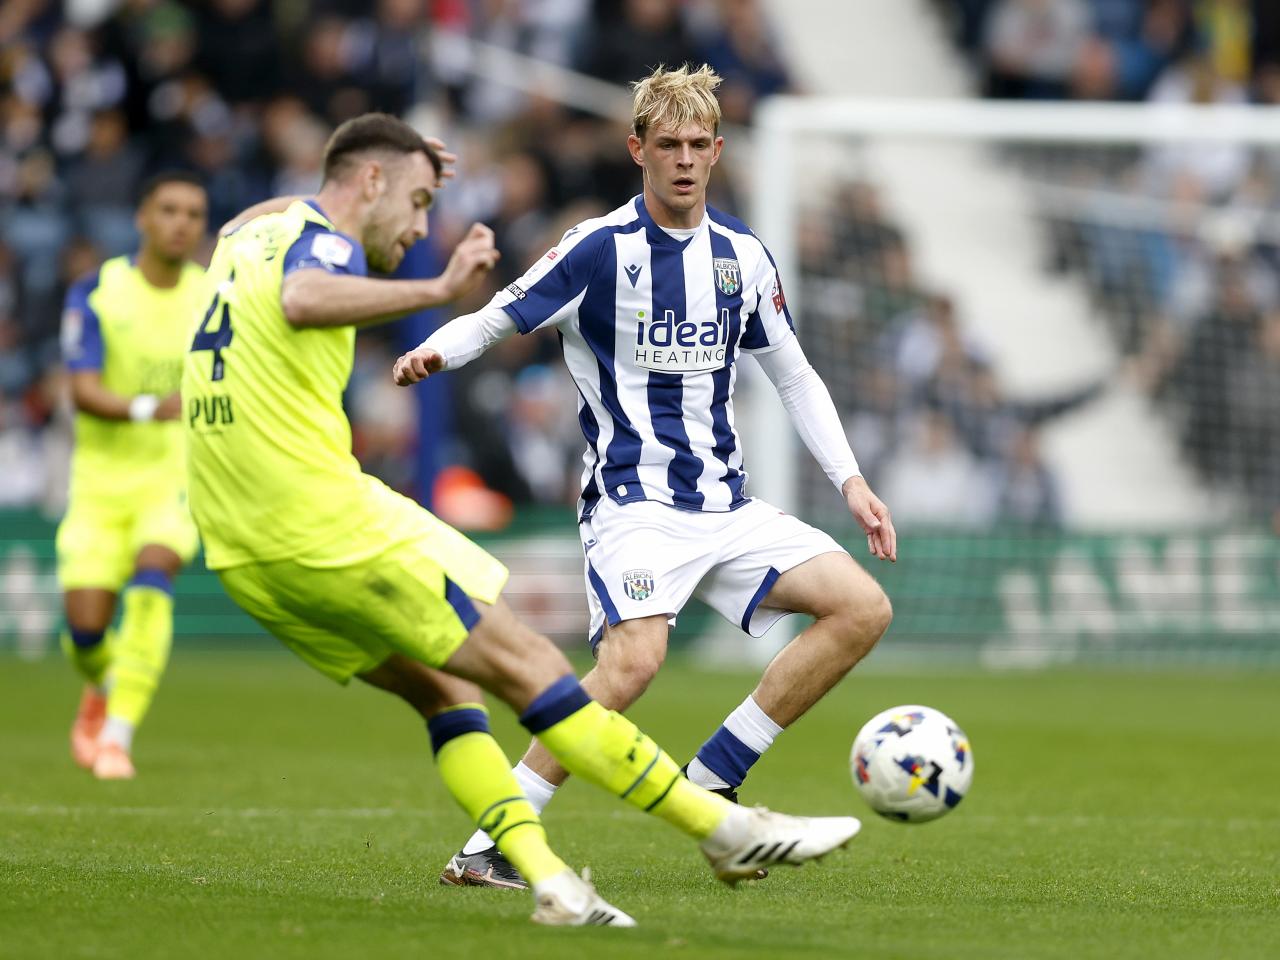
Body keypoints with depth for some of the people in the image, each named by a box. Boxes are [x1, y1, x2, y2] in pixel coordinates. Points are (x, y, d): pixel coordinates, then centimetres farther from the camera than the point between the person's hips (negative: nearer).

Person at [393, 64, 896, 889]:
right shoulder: (601, 248, -7)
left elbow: (794, 375, 19)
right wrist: (434, 354, -29)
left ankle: (711, 784, -1)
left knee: (863, 608, -7)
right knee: (634, 658, -29)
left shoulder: (743, 256, 9)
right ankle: (487, 848, -23)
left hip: (727, 506, 6)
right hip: (633, 502, -6)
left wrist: (850, 481, 11)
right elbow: (496, 319, -7)